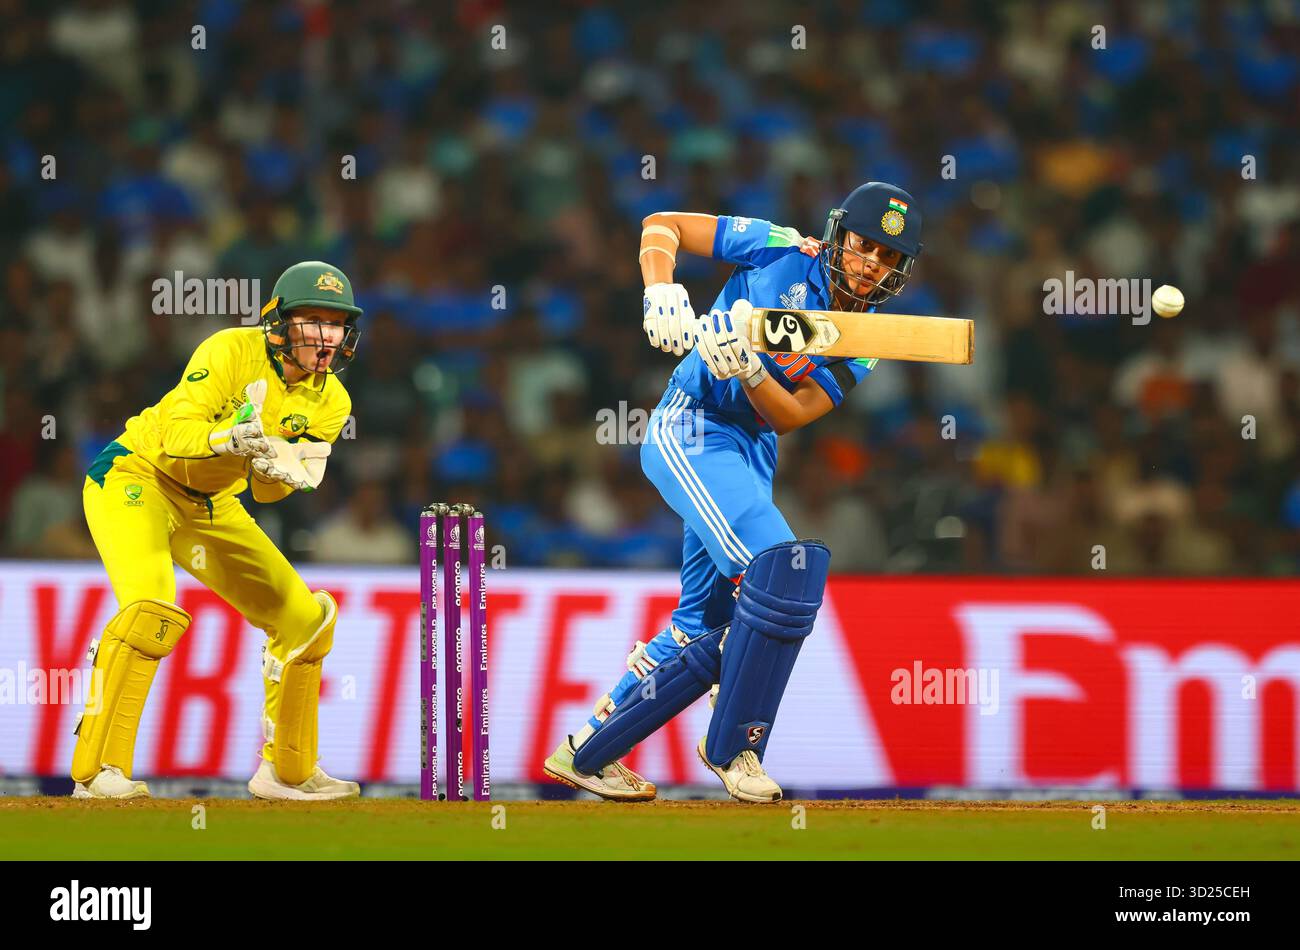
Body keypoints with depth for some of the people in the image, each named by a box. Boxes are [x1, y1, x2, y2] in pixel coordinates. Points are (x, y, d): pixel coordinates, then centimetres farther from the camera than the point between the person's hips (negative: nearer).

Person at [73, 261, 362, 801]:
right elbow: (176, 434, -30)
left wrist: (280, 469, -31)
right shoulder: (233, 351, -22)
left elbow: (265, 492, -9)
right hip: (137, 478, -7)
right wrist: (230, 438, -49)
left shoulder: (330, 401, -4)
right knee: (151, 609, -31)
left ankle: (286, 771, 22)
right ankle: (97, 769, -29)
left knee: (305, 620, 7)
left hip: (210, 508, 7)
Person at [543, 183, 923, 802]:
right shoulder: (786, 253, -9)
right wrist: (662, 294, -23)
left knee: (702, 630, 10)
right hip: (690, 431, -8)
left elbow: (792, 415, -7)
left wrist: (746, 370, -26)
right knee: (782, 569, -23)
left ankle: (586, 753, 22)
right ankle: (731, 745, -10)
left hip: (753, 455, 8)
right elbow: (662, 225, -5)